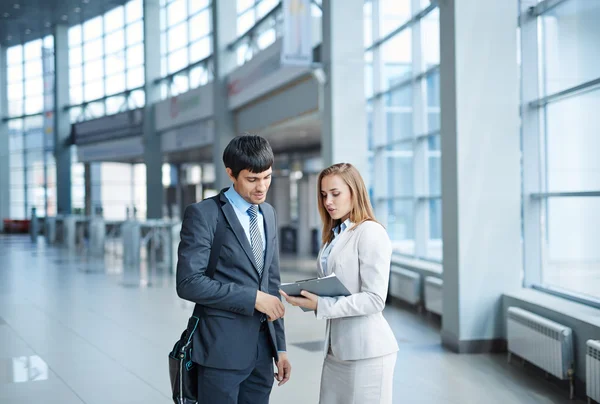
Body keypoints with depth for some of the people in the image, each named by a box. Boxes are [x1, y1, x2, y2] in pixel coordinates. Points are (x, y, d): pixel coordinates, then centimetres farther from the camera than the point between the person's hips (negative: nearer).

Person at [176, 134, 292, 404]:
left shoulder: (268, 214, 13)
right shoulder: (203, 214, -9)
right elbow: (189, 283, -17)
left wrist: (279, 347, 13)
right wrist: (253, 297, -16)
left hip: (261, 350, 6)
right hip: (222, 349, -6)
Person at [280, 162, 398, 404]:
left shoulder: (371, 233, -11)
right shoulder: (333, 235, 14)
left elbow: (375, 299, -18)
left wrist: (321, 305, -21)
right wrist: (309, 297, -2)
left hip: (366, 350, -7)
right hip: (336, 348, 7)